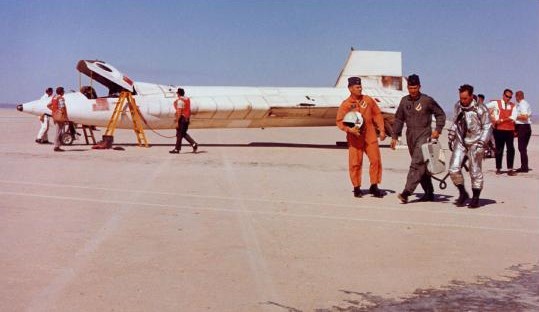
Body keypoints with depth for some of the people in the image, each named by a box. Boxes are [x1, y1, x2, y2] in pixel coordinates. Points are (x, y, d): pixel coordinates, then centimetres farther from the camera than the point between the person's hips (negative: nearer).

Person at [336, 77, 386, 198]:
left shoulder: (368, 100, 6)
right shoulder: (345, 104, -2)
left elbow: (377, 114, 13)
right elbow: (339, 121, -1)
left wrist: (381, 130, 7)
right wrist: (349, 129, -18)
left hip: (370, 136, 3)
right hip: (355, 137, -2)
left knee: (375, 160, 0)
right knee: (355, 163, 0)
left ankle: (374, 186, 12)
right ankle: (356, 188, 15)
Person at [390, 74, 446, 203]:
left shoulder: (427, 100, -4)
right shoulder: (404, 101, 9)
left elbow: (440, 114, 5)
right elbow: (398, 119, 15)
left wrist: (438, 129, -7)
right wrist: (394, 136, 12)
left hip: (424, 136, -5)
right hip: (410, 137, 5)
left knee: (416, 164, -16)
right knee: (422, 166, 11)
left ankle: (406, 192, -23)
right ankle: (429, 193, 20)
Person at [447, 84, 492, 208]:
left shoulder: (480, 108, -11)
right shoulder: (458, 106, 5)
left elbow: (487, 127, -9)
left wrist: (481, 143, -16)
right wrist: (451, 137, 17)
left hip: (475, 144, -4)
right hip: (460, 143, 4)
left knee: (475, 172, 1)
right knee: (454, 169, -6)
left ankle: (476, 198, 15)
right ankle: (462, 193, 14)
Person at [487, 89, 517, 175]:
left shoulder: (513, 106, 9)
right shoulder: (496, 103, 3)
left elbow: (513, 117, -6)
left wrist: (501, 120, -15)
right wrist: (490, 116, -9)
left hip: (510, 130, 2)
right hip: (499, 129, -2)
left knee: (511, 149, -4)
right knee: (499, 149, 6)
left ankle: (510, 169, 2)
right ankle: (498, 169, 16)